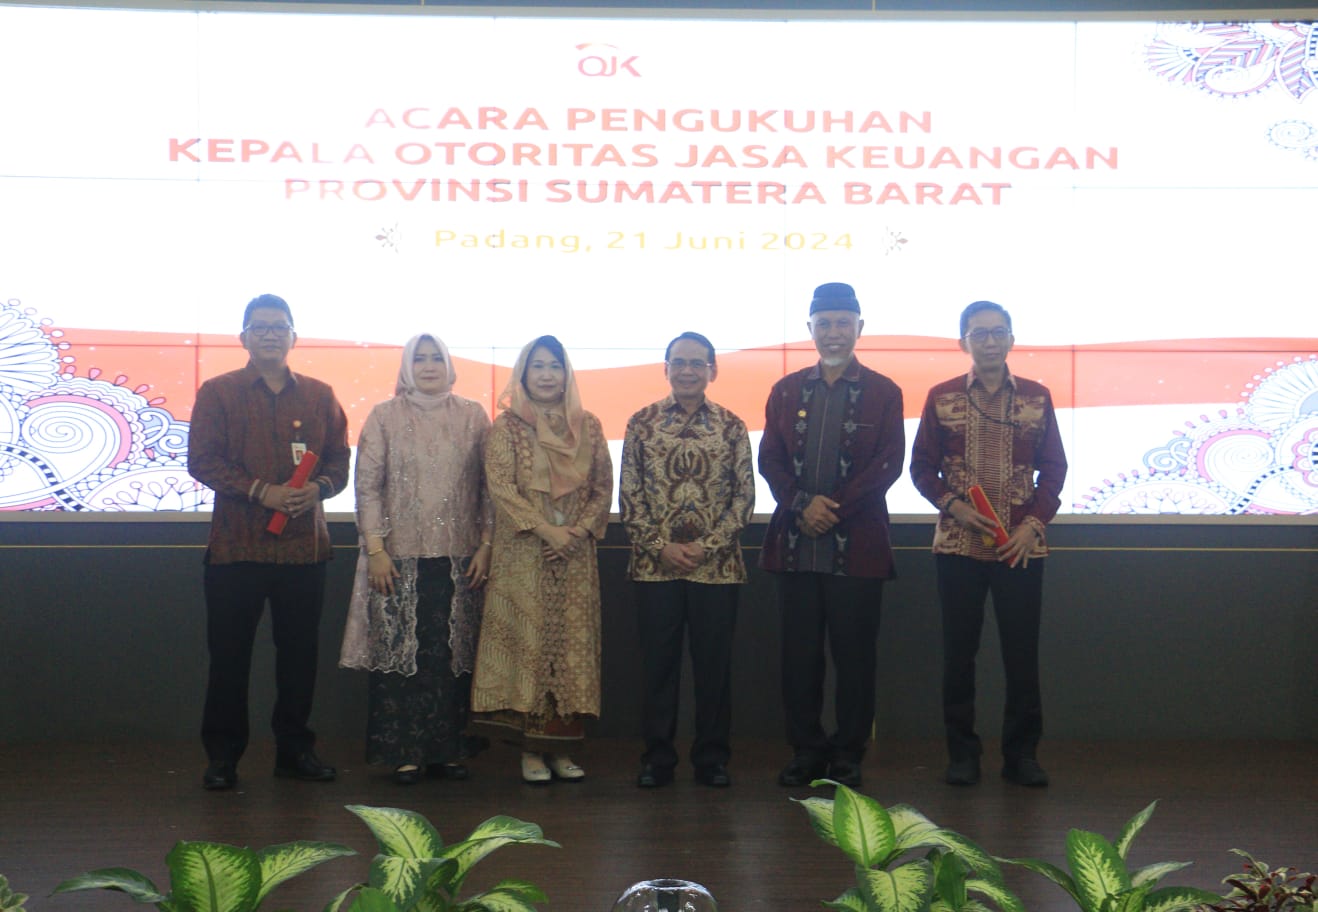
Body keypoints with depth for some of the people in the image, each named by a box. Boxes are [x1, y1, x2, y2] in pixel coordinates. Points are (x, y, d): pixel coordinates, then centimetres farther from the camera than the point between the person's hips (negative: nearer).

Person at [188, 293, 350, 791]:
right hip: (236, 544, -2)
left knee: (299, 651, 8)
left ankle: (295, 749, 20)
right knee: (229, 652, 2)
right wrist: (261, 491, -16)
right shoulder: (218, 392, 3)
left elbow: (340, 457, 11)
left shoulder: (319, 395, 12)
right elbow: (202, 459, -6)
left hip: (305, 543, 3)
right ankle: (222, 755, 12)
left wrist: (318, 487, -11)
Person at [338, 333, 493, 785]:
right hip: (400, 556, -1)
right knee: (399, 651, 0)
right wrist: (375, 549, -7)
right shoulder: (384, 417, 4)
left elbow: (490, 486, 7)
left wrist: (486, 545, 0)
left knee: (452, 654, 3)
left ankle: (447, 749, 13)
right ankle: (404, 752, 7)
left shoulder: (472, 417, 7)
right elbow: (367, 486, 1)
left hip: (459, 557, 1)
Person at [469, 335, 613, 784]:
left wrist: (580, 530, -7)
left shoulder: (588, 426, 10)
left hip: (575, 556, 3)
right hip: (522, 556, -3)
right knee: (527, 641, -4)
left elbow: (603, 487, 8)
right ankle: (530, 750, 3)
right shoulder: (507, 426, 2)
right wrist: (544, 528, -16)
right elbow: (500, 486, -7)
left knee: (572, 643, 3)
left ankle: (560, 747, 11)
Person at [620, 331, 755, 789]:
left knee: (714, 664, 6)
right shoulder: (641, 423, 4)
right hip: (654, 566, 0)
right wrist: (661, 546, -9)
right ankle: (657, 757, 17)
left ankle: (711, 757, 18)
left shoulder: (732, 427, 4)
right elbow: (629, 495, 2)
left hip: (717, 565, 0)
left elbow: (744, 496, 1)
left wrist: (707, 546, -10)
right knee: (658, 663, 6)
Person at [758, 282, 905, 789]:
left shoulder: (883, 392, 6)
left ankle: (848, 753, 11)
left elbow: (889, 463, -3)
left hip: (857, 544, -2)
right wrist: (802, 505, -9)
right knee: (800, 652, 5)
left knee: (854, 653, 1)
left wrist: (835, 507, -12)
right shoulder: (786, 391, 13)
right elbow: (769, 459, 7)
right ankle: (805, 750, 14)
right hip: (795, 542, 2)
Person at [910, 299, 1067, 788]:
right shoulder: (941, 397, 4)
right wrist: (952, 504, -10)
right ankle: (962, 753, 14)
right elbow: (922, 467, 6)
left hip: (1022, 546, 0)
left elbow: (1053, 468, 6)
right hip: (957, 544, 0)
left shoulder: (1037, 397, 5)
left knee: (1022, 651, 3)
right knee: (959, 650, 4)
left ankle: (1021, 752, 15)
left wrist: (1033, 523, -6)